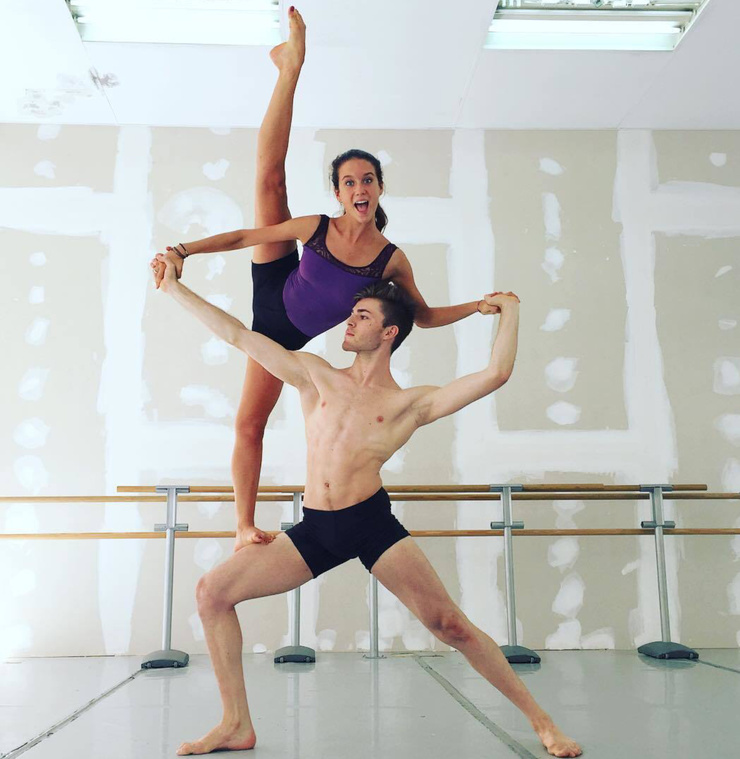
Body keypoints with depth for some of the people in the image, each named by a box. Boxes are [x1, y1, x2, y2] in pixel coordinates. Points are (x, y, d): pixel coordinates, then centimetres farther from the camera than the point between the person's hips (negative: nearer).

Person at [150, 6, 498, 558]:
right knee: (271, 173, -12)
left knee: (251, 423, 0)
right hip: (271, 290, 0)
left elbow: (424, 315, -6)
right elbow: (244, 236, -12)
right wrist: (184, 251, -21)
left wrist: (476, 307, -18)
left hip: (287, 335, 0)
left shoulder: (393, 260, -17)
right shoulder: (316, 227, -19)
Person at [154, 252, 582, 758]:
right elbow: (237, 334, 14)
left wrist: (509, 311, 8)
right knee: (213, 592, -6)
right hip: (314, 528, 4)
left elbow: (496, 374, -2)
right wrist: (175, 286, 14)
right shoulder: (316, 377, 14)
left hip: (373, 523, -3)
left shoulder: (412, 404, 6)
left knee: (451, 625, -7)